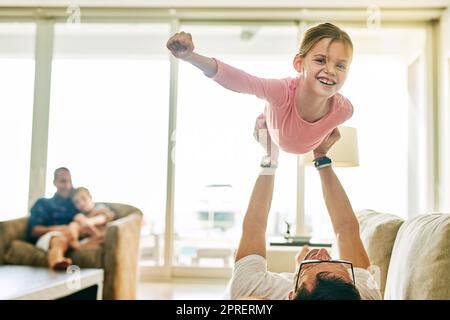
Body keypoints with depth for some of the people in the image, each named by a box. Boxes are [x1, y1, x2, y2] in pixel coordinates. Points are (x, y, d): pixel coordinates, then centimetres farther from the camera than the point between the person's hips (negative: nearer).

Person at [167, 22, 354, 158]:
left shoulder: (344, 110, -41)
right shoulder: (282, 92, -50)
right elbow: (240, 80, -67)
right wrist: (190, 56, -80)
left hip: (310, 148, 2)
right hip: (275, 139, -2)